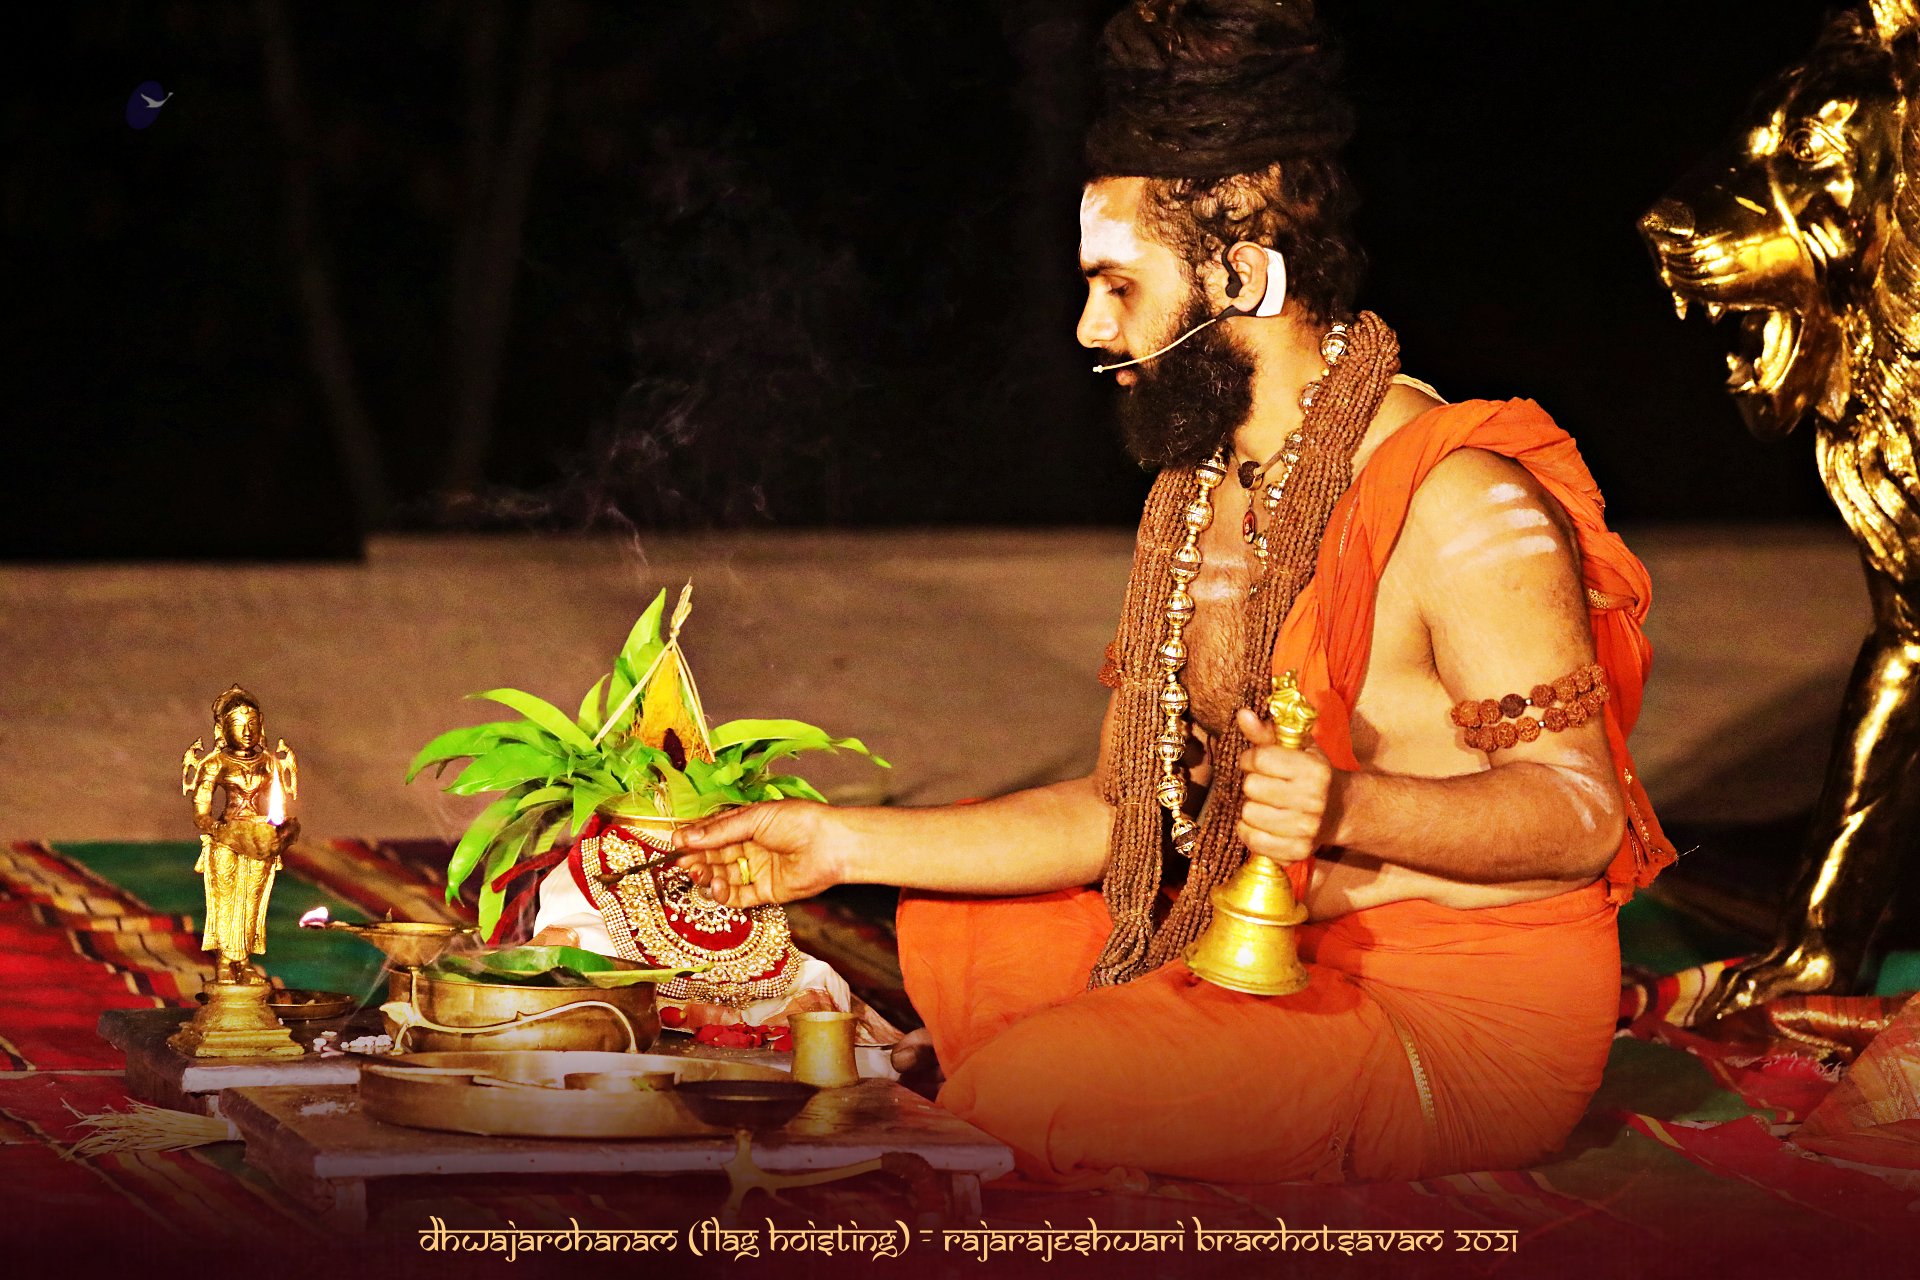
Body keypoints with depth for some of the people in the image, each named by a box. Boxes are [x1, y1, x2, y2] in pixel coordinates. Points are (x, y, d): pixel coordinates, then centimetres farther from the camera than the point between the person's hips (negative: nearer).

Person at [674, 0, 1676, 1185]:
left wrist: (1348, 809, -37)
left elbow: (1579, 810, -20)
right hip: (1267, 953, 9)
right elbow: (1121, 811, 12)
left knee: (1020, 1089, -25)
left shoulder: (1462, 505, -17)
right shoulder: (1192, 499, 13)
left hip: (1468, 1013, -9)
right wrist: (847, 844, 6)